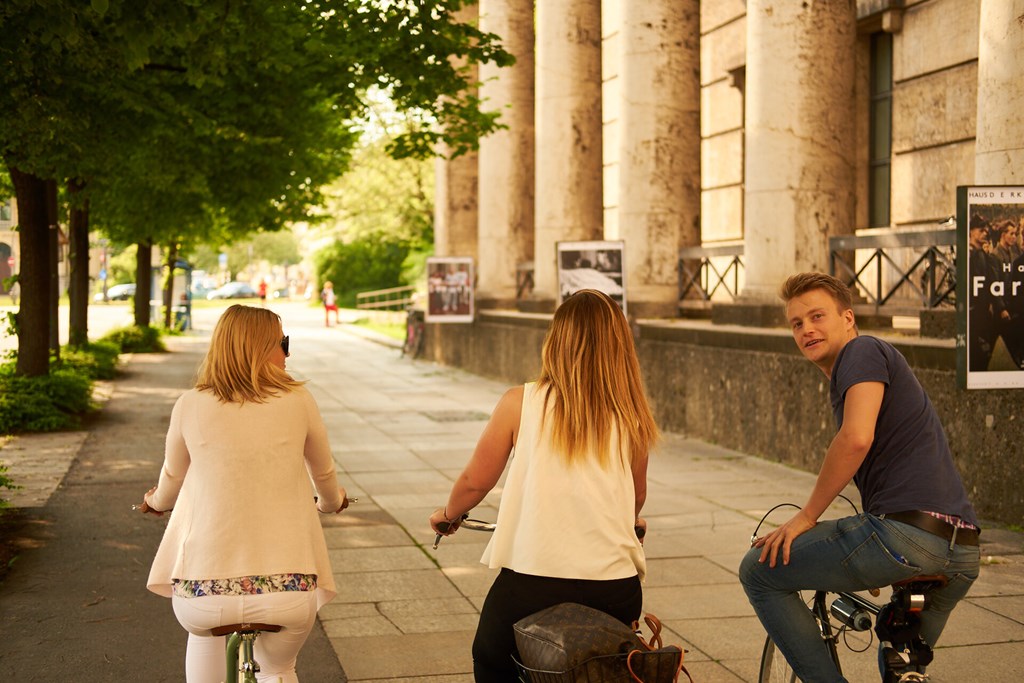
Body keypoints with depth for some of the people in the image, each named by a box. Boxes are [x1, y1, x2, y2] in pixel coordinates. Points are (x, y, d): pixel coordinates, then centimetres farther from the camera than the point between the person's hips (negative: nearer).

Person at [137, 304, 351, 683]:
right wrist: (332, 501, 42)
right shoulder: (297, 400, 2)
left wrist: (156, 502, 43)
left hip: (202, 592, 1)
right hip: (289, 591, 0)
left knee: (206, 633, 36)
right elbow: (324, 474, 18)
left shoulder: (190, 406, 2)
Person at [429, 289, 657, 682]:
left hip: (532, 582, -2)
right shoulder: (631, 418, -1)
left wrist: (448, 513, 25)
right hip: (614, 587, 2)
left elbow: (474, 482, 3)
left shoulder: (520, 403, -6)